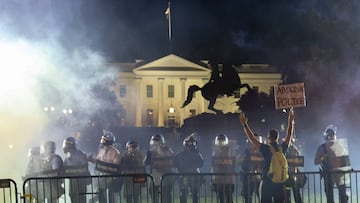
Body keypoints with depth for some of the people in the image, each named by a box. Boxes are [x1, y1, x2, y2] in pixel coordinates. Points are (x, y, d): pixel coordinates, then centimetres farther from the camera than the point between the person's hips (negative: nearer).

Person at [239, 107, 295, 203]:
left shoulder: (266, 149, -9)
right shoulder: (282, 148, 1)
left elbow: (252, 138, -8)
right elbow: (289, 135, 16)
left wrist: (245, 125, -3)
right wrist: (291, 121, 27)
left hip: (267, 182, -3)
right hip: (280, 183, 3)